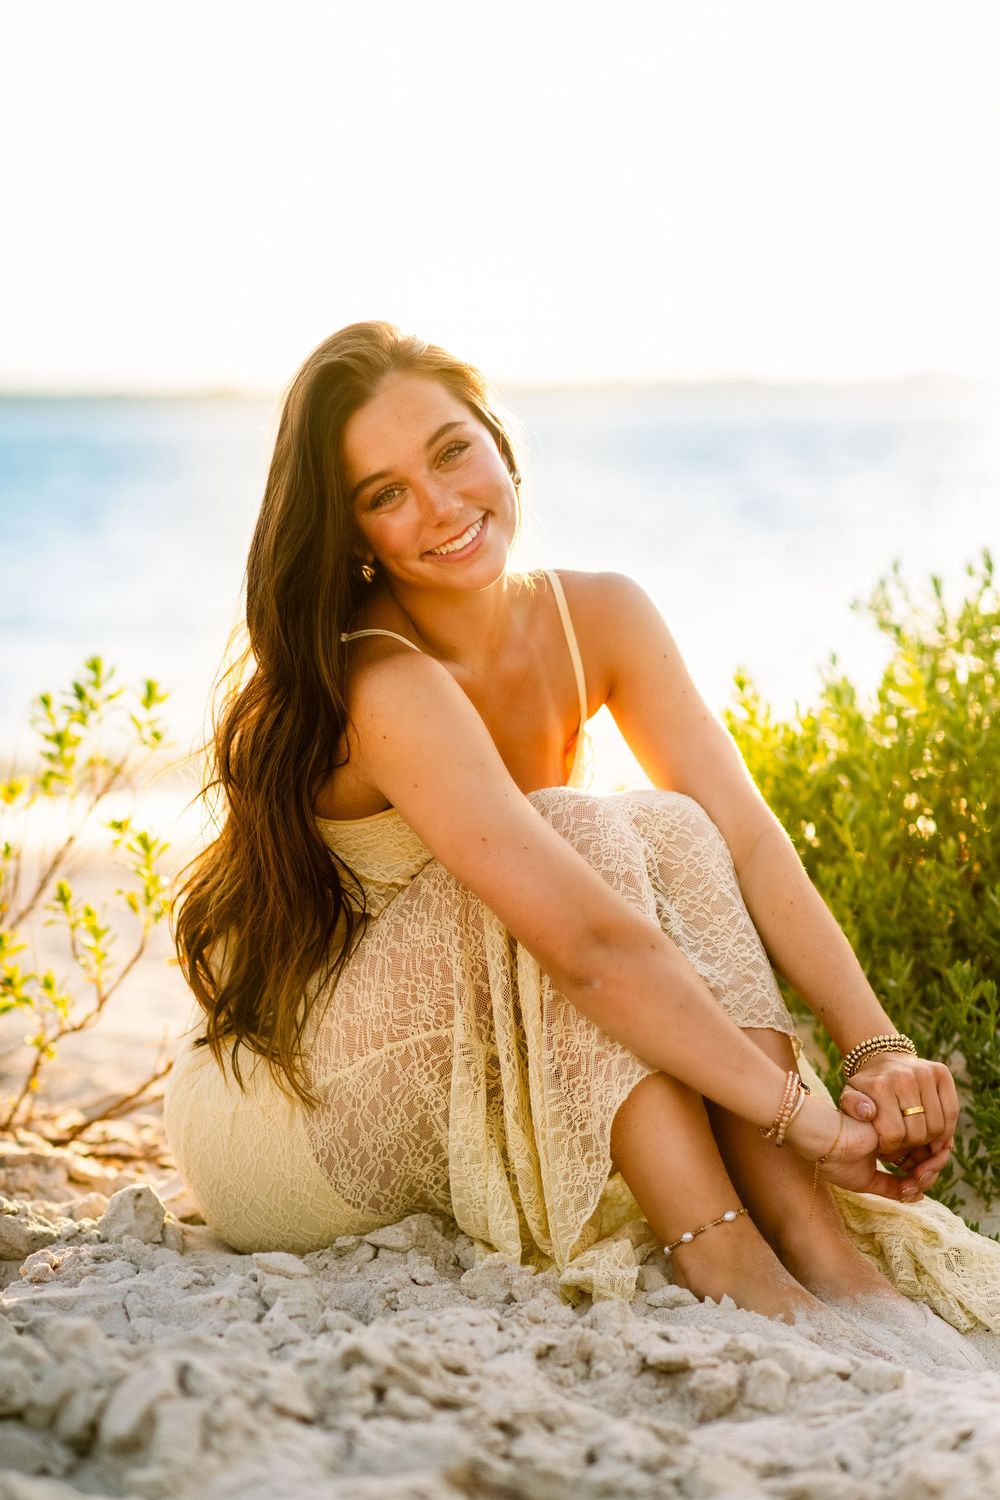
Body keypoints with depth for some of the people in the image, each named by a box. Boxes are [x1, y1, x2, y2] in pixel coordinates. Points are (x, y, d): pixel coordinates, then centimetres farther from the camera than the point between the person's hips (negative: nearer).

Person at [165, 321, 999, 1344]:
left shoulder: (600, 618, -6)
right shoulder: (384, 684, -28)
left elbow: (745, 839, -13)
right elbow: (587, 941, -37)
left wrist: (878, 1048, -26)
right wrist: (807, 1120, -35)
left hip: (472, 1097, 6)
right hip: (277, 1110, -6)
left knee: (668, 830, -19)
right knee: (580, 836, -28)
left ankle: (815, 1237, -27)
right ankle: (719, 1255, -31)